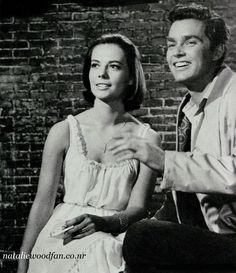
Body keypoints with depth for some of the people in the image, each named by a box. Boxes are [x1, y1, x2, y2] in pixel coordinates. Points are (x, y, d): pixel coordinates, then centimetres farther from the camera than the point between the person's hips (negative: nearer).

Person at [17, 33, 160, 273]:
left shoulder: (147, 138, 0)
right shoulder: (63, 131, 0)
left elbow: (138, 208, -1)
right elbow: (43, 201, 1)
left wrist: (102, 222, -21)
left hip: (113, 241, 0)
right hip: (62, 240, 1)